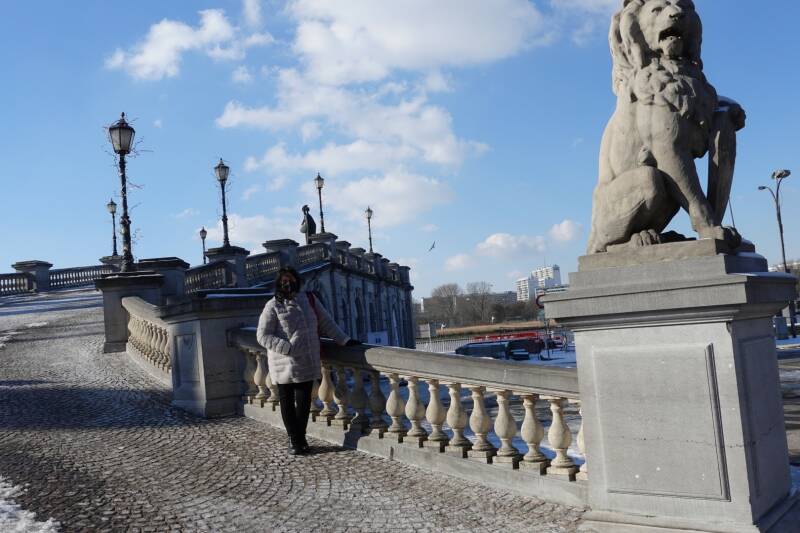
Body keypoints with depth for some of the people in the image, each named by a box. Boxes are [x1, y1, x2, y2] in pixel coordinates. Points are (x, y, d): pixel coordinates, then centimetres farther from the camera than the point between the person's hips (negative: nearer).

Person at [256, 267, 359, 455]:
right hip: (285, 365, -3)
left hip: (307, 363, 3)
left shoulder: (309, 300, 8)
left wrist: (344, 340, 5)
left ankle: (301, 438, 24)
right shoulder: (273, 306, -5)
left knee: (304, 402, 9)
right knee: (287, 402, 6)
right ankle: (294, 440, 18)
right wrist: (288, 348, -18)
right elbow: (262, 336, -9)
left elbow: (326, 323, 12)